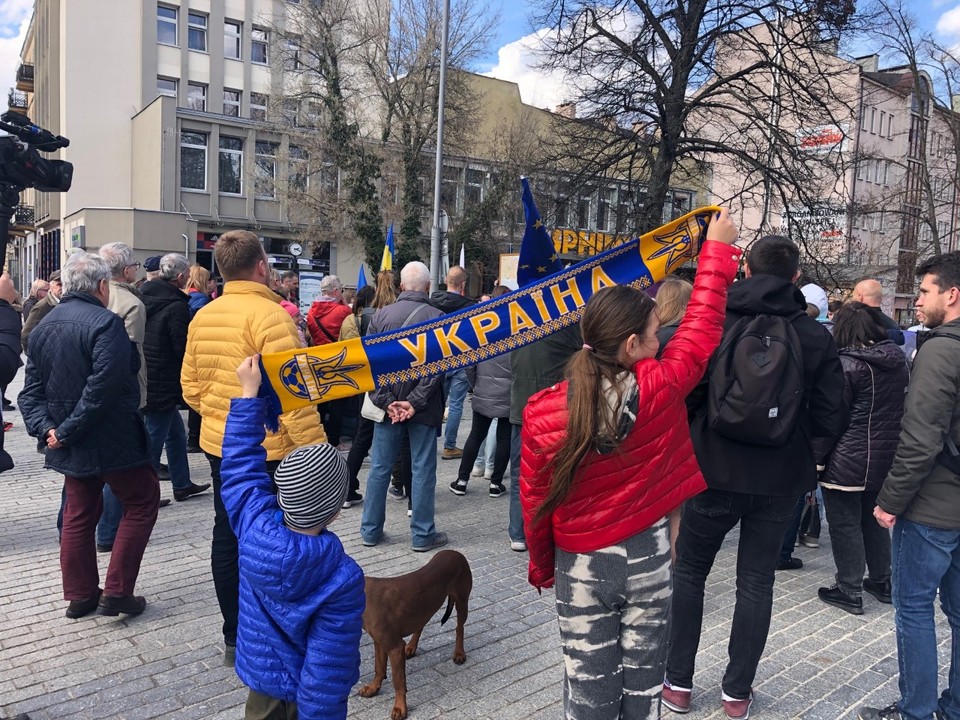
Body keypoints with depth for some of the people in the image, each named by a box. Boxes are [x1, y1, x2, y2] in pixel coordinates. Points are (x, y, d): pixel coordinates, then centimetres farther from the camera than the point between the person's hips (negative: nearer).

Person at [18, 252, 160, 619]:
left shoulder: (43, 327, 10)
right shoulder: (105, 323, -18)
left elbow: (31, 389, 7)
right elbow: (104, 387, -27)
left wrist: (45, 428, -4)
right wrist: (69, 432, -19)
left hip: (71, 444, 8)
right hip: (112, 438, -8)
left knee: (79, 514, 17)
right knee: (142, 502, 7)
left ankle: (80, 595, 26)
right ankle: (117, 591, 6)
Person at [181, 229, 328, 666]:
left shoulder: (202, 316, 6)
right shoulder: (270, 315, -18)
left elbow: (190, 386, 12)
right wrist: (317, 450, -19)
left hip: (217, 445, 8)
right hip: (267, 450, -7)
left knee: (227, 539, 16)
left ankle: (234, 639, 30)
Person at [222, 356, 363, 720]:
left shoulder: (254, 523, -22)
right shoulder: (342, 578, -32)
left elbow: (240, 464, -7)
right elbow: (327, 667, -26)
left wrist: (249, 393, -2)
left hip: (261, 675, 5)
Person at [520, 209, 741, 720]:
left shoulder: (543, 411, -16)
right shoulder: (659, 388, -19)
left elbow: (535, 500, -5)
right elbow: (701, 329, -3)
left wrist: (541, 566, 12)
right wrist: (717, 251, 10)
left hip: (579, 563, 0)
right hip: (647, 557, 0)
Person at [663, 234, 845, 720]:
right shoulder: (816, 337, -5)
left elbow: (682, 395, -11)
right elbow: (830, 420, -5)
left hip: (715, 470, -1)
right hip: (780, 479, 2)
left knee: (689, 571, 15)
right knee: (756, 581, 14)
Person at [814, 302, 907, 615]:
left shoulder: (846, 365, -17)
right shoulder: (898, 358, 5)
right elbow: (904, 407, 16)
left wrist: (817, 458, -9)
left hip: (849, 461, -7)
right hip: (887, 457, 8)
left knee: (845, 524, 3)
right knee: (874, 518, 21)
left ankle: (850, 591, 10)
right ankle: (882, 581, 32)